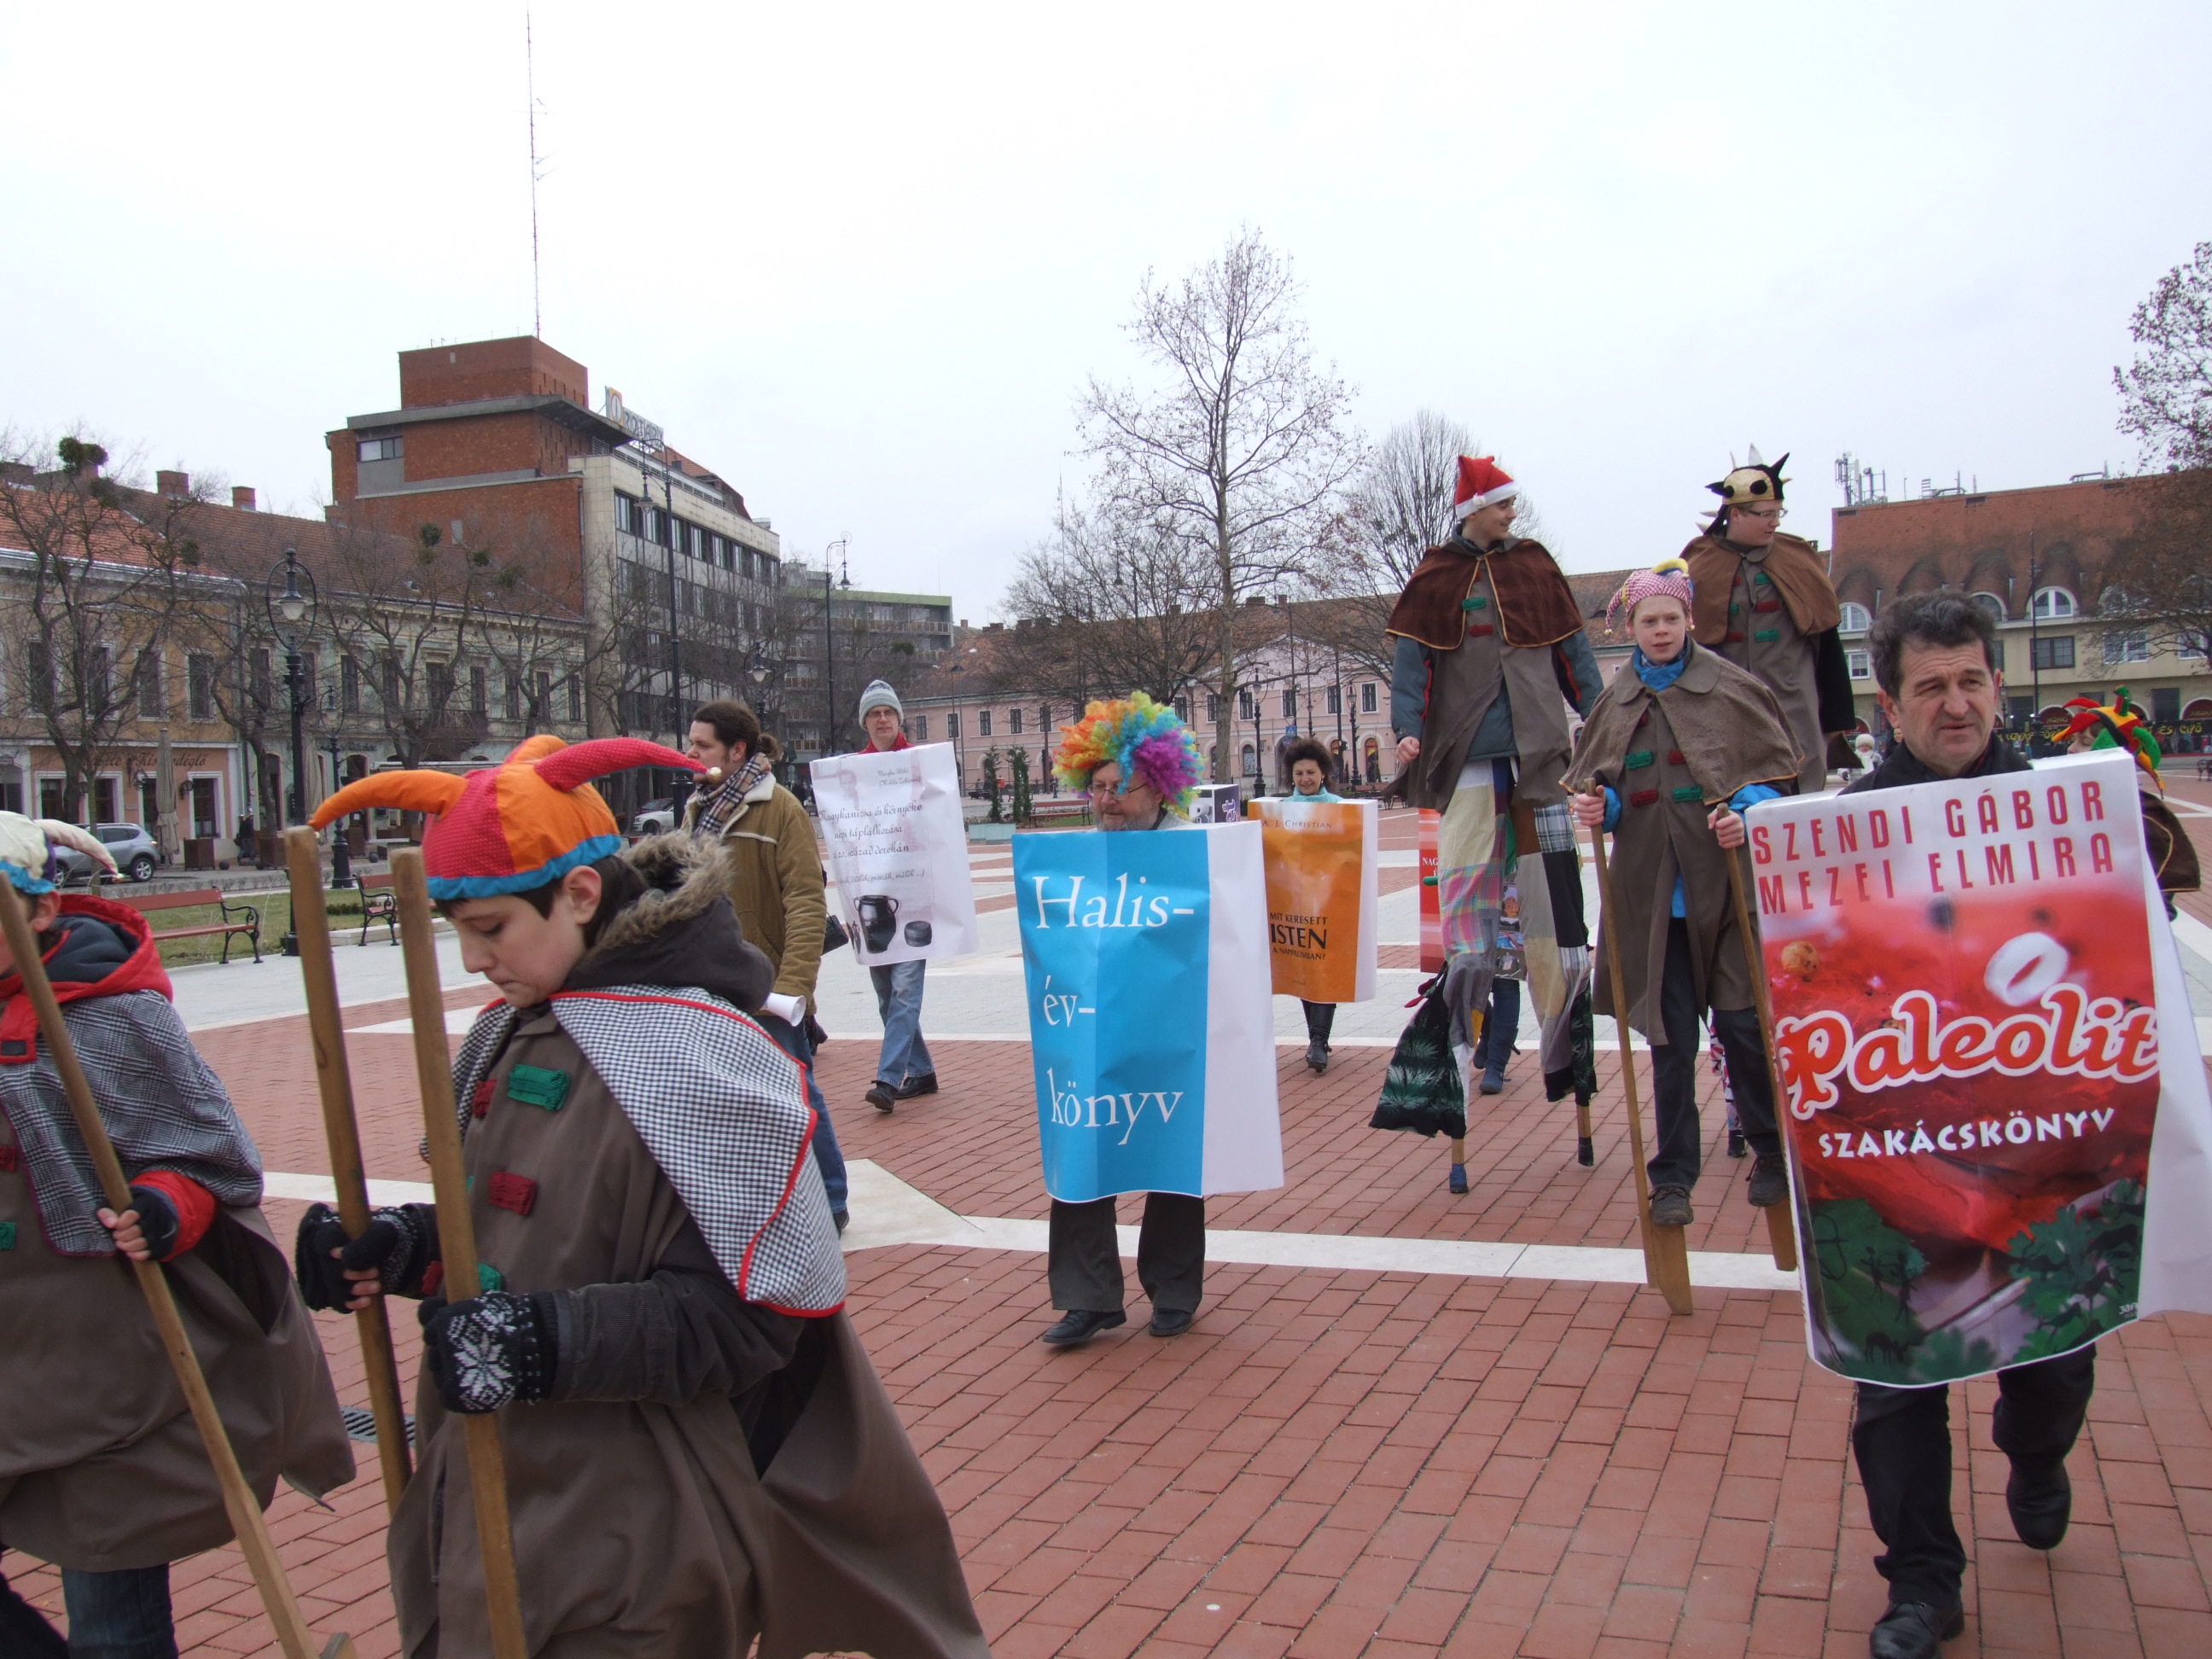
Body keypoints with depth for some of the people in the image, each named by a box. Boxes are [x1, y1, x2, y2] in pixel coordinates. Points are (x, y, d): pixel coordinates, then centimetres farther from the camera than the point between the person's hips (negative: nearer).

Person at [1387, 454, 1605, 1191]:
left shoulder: (1535, 567, 12)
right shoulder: (1436, 577, 5)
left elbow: (1574, 653, 15)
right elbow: (1411, 659, 1)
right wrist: (1409, 729, -14)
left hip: (1538, 754, 2)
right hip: (1467, 758, -2)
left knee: (1553, 898, 0)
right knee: (1465, 900, -4)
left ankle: (1564, 1052, 9)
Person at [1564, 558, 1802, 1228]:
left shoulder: (1730, 686, 0)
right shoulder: (1617, 700, 10)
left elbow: (1776, 769, 1)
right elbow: (1596, 783, 15)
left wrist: (1747, 814, -17)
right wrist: (1596, 808, -7)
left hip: (1723, 880, -3)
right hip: (1652, 888, 3)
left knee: (1741, 1021, 2)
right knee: (1669, 1035, 5)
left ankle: (1772, 1153, 24)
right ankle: (1673, 1176, 13)